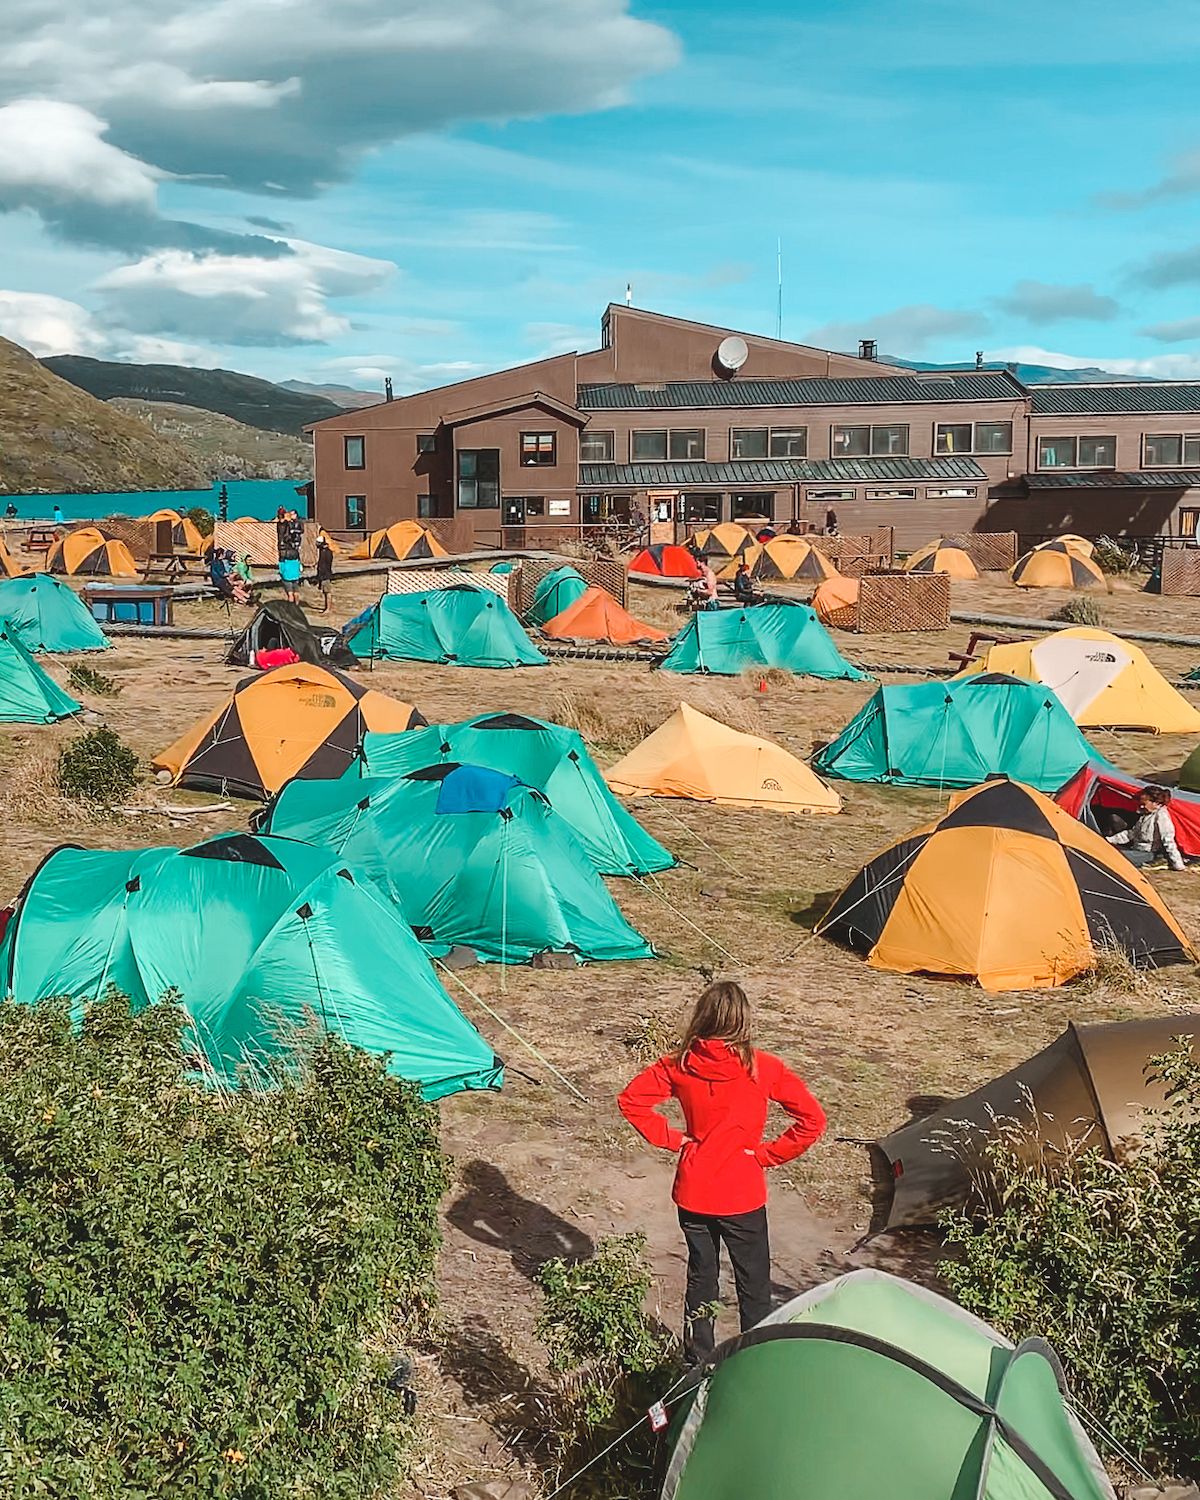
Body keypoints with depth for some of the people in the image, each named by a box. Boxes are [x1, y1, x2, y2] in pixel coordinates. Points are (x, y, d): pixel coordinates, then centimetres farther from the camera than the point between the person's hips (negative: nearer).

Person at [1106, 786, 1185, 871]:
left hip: (1148, 854, -10)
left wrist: (1177, 864, -17)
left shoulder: (1161, 817, -16)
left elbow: (1169, 842, -18)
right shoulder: (1144, 815, 14)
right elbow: (1132, 833, 24)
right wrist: (1111, 840, 17)